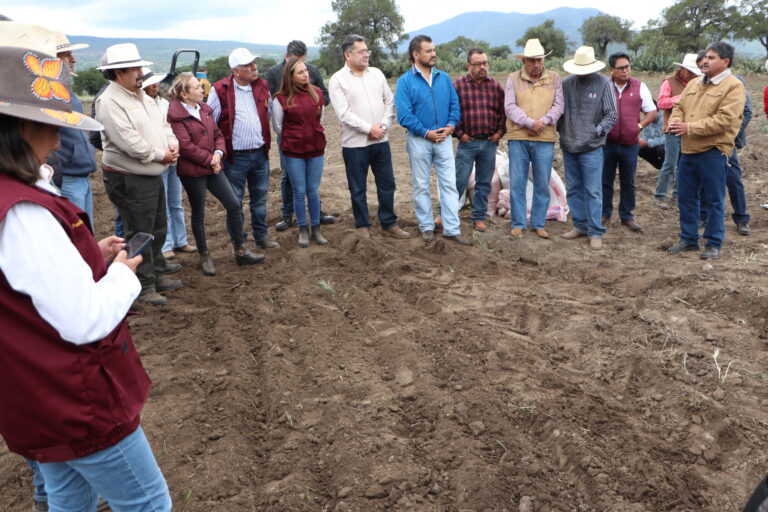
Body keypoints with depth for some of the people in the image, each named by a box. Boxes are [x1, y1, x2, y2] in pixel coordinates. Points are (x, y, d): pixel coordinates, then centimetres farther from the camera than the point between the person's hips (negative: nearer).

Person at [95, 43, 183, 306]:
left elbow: (162, 124, 16)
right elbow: (128, 141, -25)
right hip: (129, 180, -9)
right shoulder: (109, 102, -17)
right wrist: (160, 155, -16)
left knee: (158, 228, 18)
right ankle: (144, 286, 9)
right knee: (140, 233, -2)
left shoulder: (143, 96, 13)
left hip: (153, 175, 10)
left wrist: (172, 144, -5)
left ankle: (157, 273, 33)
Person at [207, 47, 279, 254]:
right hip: (235, 156, -4)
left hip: (260, 153, 5)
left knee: (260, 198, 15)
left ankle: (261, 236, 28)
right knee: (235, 201, 6)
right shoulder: (220, 90, -10)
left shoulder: (262, 86, 6)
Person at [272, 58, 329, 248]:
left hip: (316, 148, 2)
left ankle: (316, 230, 19)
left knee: (314, 191, 8)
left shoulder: (316, 93, 1)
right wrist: (292, 139, 11)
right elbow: (277, 126, 4)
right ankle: (303, 230, 18)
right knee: (299, 191, 5)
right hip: (293, 152, -2)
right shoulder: (282, 98, -8)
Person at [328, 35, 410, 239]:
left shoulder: (376, 74, 9)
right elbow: (344, 113, -14)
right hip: (355, 144, -4)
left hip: (381, 140, 5)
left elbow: (389, 101, 9)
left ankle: (389, 224, 22)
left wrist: (384, 125, -6)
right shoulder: (338, 80, -6)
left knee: (387, 184, 10)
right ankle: (362, 226, 21)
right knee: (358, 189, 6)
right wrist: (369, 129, -15)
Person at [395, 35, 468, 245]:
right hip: (419, 140, -3)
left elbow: (455, 105, 8)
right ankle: (426, 227, 19)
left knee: (449, 184, 0)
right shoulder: (405, 81, -5)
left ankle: (452, 229, 5)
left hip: (444, 139, 3)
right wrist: (426, 132, -16)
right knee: (421, 186, 7)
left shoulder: (444, 77, 7)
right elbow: (404, 115, -12)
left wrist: (451, 125, -10)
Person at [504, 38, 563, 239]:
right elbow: (509, 107, -5)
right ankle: (518, 224, 13)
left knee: (542, 184, 5)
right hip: (518, 139, -1)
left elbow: (558, 106, 2)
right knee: (516, 183, 2)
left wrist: (543, 121, -15)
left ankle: (538, 224, 17)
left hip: (545, 140, 1)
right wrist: (530, 122, -16)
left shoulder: (554, 79, 8)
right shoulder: (513, 79, 3)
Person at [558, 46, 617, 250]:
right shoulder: (566, 84, 5)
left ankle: (596, 232, 4)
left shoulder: (604, 84, -3)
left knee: (593, 191, -2)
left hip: (591, 148, -4)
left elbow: (612, 115, -2)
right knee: (573, 189, 12)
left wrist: (597, 132, -9)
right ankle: (580, 225, 25)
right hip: (568, 146, 4)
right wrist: (560, 129, 4)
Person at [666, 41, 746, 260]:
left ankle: (714, 244, 14)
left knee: (714, 200, 3)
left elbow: (724, 120, -19)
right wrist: (675, 121, -6)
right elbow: (679, 106, 17)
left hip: (713, 152, -7)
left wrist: (690, 128, -20)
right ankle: (688, 239, 26)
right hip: (688, 150, 7)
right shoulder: (694, 83, 14)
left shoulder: (734, 86, -9)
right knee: (686, 197, 13)